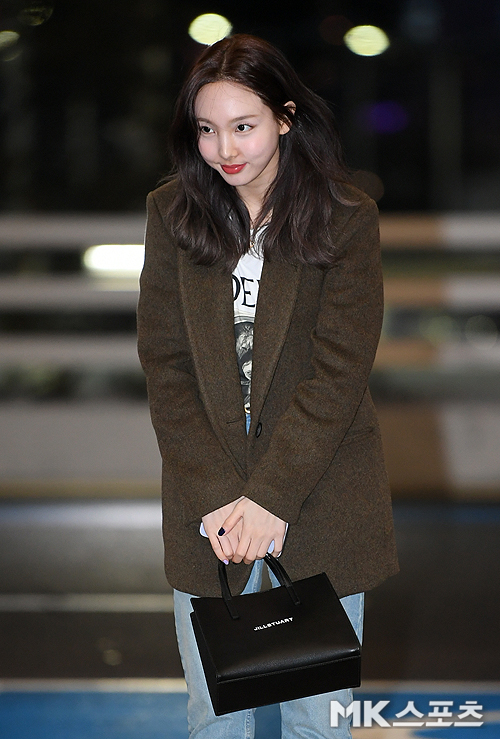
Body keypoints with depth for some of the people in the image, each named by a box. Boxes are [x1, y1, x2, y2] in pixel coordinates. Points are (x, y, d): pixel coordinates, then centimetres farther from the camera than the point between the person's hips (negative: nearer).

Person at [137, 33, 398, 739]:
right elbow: (165, 365, -3)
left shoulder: (346, 220, -7)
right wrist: (217, 496, -13)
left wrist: (270, 496, -17)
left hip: (319, 494, -2)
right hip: (205, 504, 2)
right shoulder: (173, 212, 0)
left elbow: (338, 373, -10)